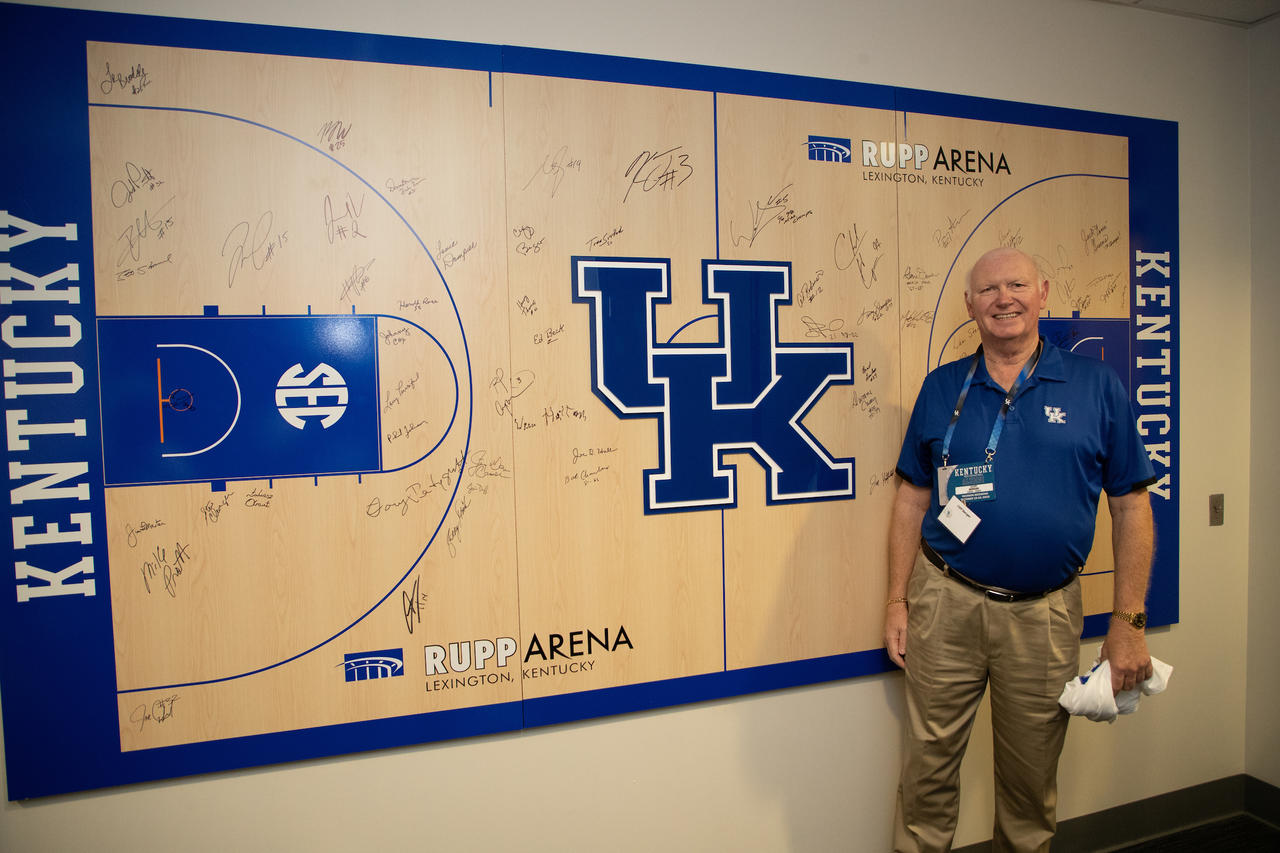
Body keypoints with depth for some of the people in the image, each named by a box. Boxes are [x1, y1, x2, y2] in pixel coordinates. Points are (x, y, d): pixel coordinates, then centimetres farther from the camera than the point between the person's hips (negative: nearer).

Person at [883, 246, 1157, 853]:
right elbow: (912, 499, 6)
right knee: (928, 766, 9)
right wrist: (897, 600, 2)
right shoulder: (943, 388, 4)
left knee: (1031, 778, 16)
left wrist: (1129, 623, -3)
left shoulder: (1096, 385, 1)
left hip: (1044, 614, 0)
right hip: (946, 602, 1)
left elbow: (1130, 506, 2)